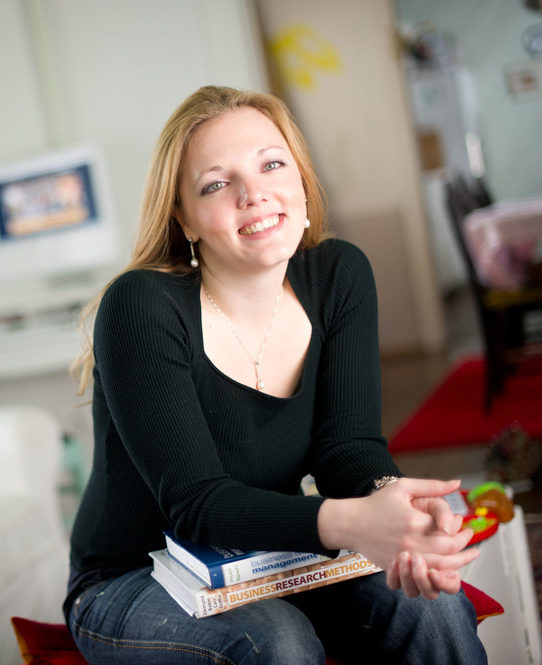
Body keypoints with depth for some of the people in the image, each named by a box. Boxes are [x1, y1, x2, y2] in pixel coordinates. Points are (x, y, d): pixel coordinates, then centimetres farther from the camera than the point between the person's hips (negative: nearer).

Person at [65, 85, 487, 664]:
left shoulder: (339, 276, -6)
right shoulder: (142, 308, -23)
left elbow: (348, 441, -12)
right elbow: (194, 502, -28)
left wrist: (388, 496, -38)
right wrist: (349, 522, -45)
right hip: (132, 587, -3)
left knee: (434, 607, -20)